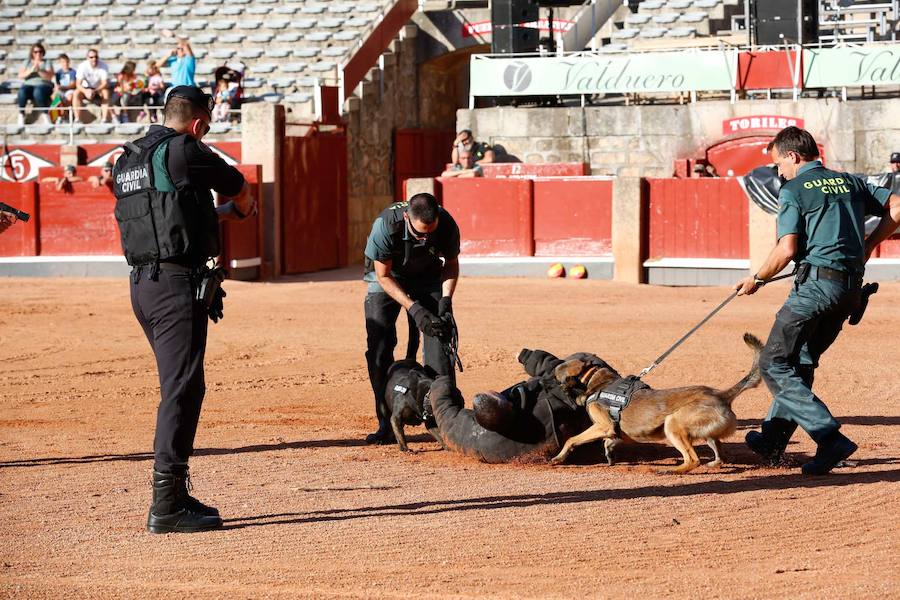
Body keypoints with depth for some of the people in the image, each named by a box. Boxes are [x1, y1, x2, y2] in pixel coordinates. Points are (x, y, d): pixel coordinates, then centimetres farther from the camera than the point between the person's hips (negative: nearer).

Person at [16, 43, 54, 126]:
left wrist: (39, 70, -21)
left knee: (38, 92, -38)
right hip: (28, 85, 2)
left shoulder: (47, 63, 8)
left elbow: (49, 77, -7)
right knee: (22, 92, -33)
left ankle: (45, 115, -31)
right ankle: (21, 115, -29)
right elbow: (20, 76, 2)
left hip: (43, 85, -2)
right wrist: (31, 70, -13)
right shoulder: (27, 62, 15)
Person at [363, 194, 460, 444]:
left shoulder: (447, 226, -28)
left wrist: (446, 300, -21)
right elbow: (384, 276, -23)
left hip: (428, 276, 2)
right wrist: (414, 309, -31)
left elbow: (451, 264, -6)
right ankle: (387, 425, -6)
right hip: (388, 279, -1)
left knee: (439, 343, -12)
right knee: (379, 347, -12)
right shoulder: (386, 226, -36)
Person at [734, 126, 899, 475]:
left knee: (774, 364, -3)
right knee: (801, 362, 20)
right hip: (852, 286, 8)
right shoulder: (850, 182, 16)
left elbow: (786, 250, -12)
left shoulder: (793, 190, -3)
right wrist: (867, 245, 20)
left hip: (817, 282, -8)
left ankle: (830, 438, -15)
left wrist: (756, 280, 2)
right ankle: (773, 440, 23)